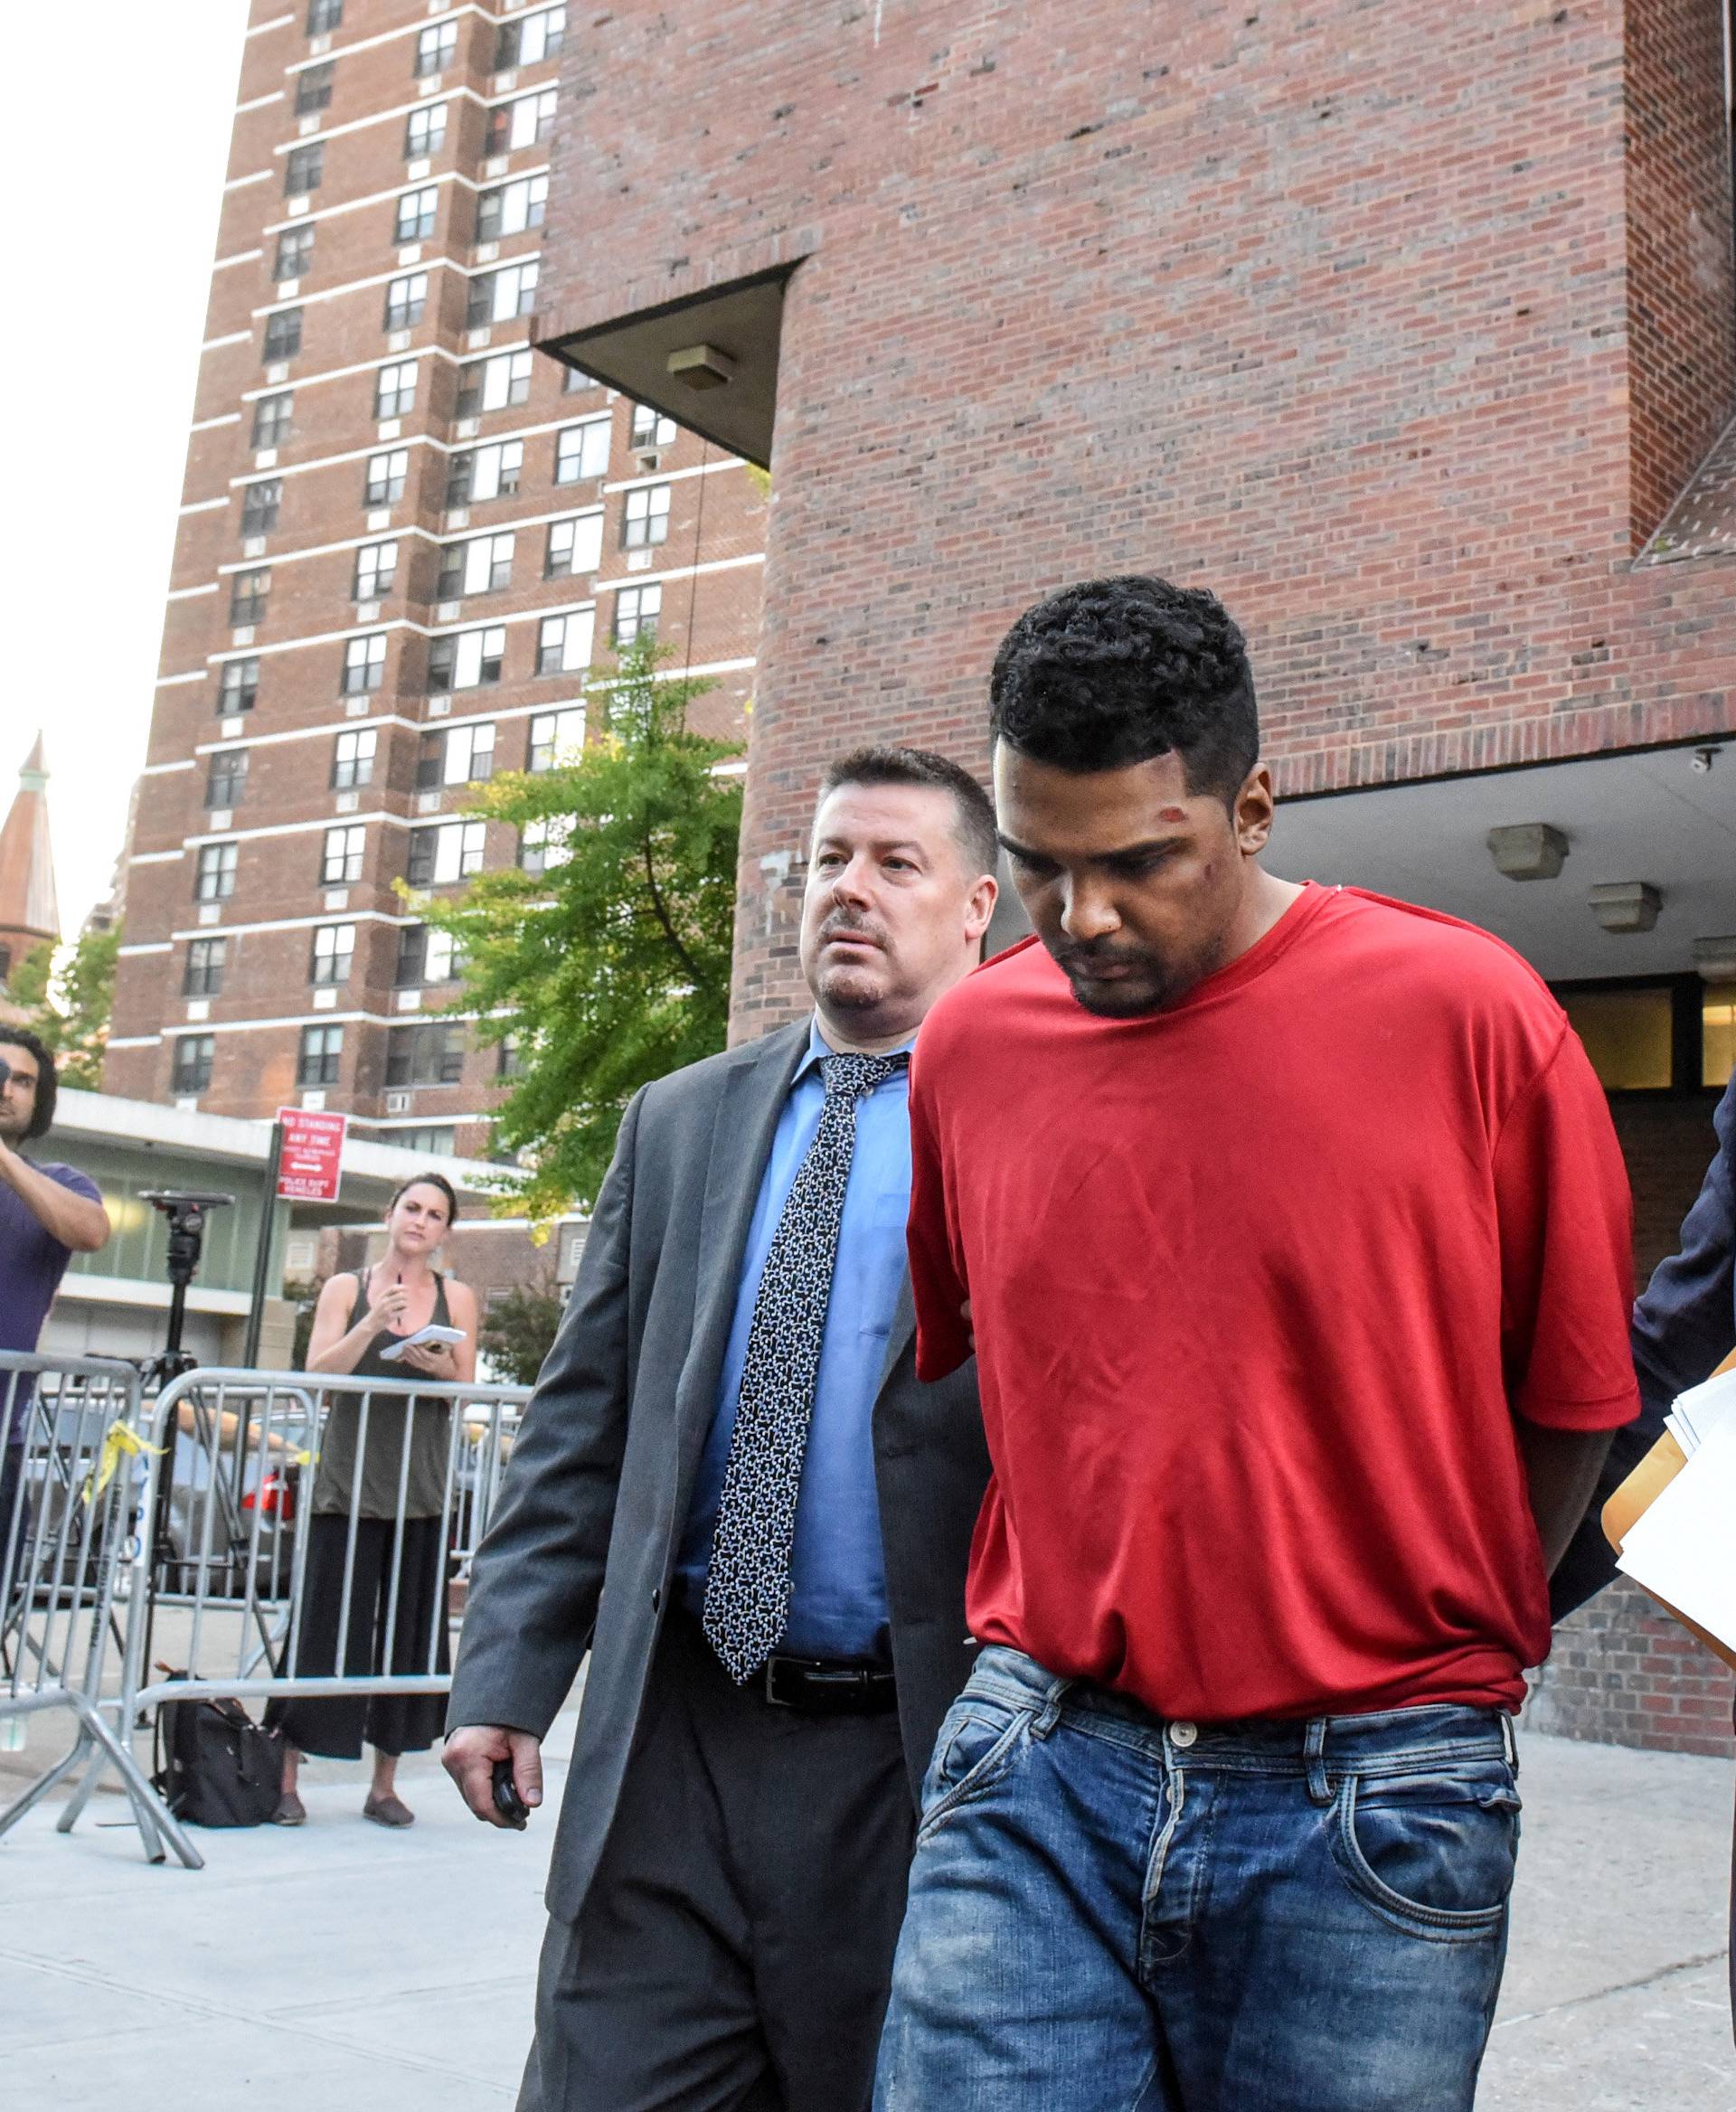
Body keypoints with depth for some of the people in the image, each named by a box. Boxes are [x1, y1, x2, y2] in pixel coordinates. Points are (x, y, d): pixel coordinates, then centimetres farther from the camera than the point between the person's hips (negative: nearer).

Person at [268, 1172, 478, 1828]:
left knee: (409, 1628, 3)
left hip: (420, 1485, 2)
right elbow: (317, 1372, -5)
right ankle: (287, 1776, 8)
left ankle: (384, 1785, 14)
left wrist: (437, 1366, -14)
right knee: (328, 1626, -2)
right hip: (349, 1479, -1)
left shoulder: (457, 1297, 9)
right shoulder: (347, 1289, 6)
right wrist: (374, 1324, -17)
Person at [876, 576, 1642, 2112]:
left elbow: (1576, 1397, 2)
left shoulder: (1468, 1014, -9)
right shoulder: (969, 1045, 2)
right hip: (1035, 1770, 3)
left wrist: (1439, 1648, 10)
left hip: (1367, 1812, -2)